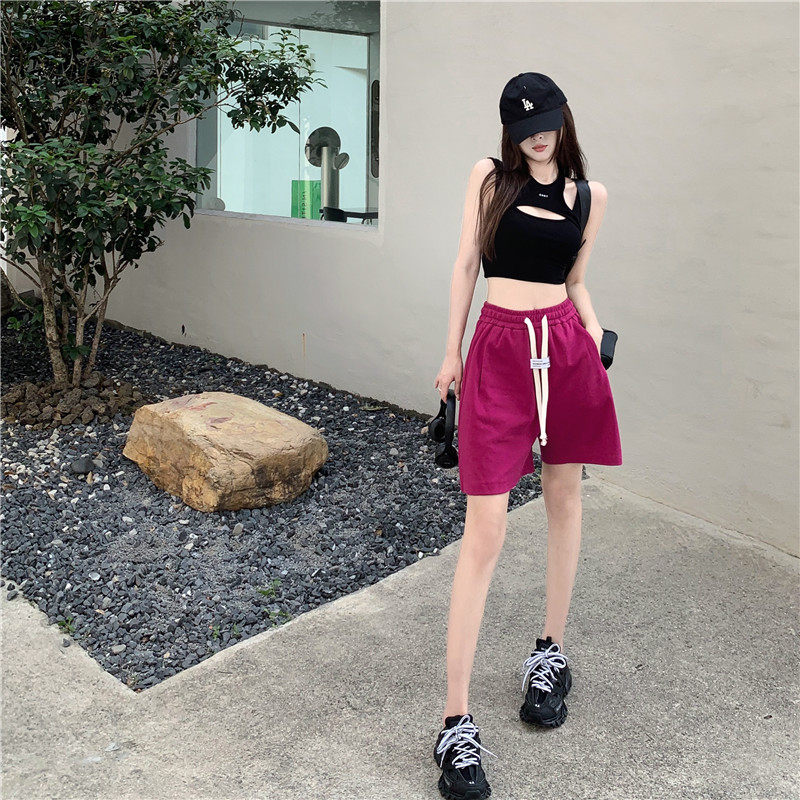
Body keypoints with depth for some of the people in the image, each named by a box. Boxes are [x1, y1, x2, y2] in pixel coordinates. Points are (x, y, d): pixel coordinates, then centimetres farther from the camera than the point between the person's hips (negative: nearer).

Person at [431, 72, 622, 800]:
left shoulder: (588, 195, 9)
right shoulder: (490, 177, 3)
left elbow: (575, 282, 15)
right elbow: (466, 266, 5)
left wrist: (594, 329, -2)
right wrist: (452, 352, 5)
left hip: (566, 347, 4)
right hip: (499, 349, -3)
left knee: (564, 499, 12)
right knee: (484, 531, -8)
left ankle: (551, 656, 32)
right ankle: (457, 724, -3)